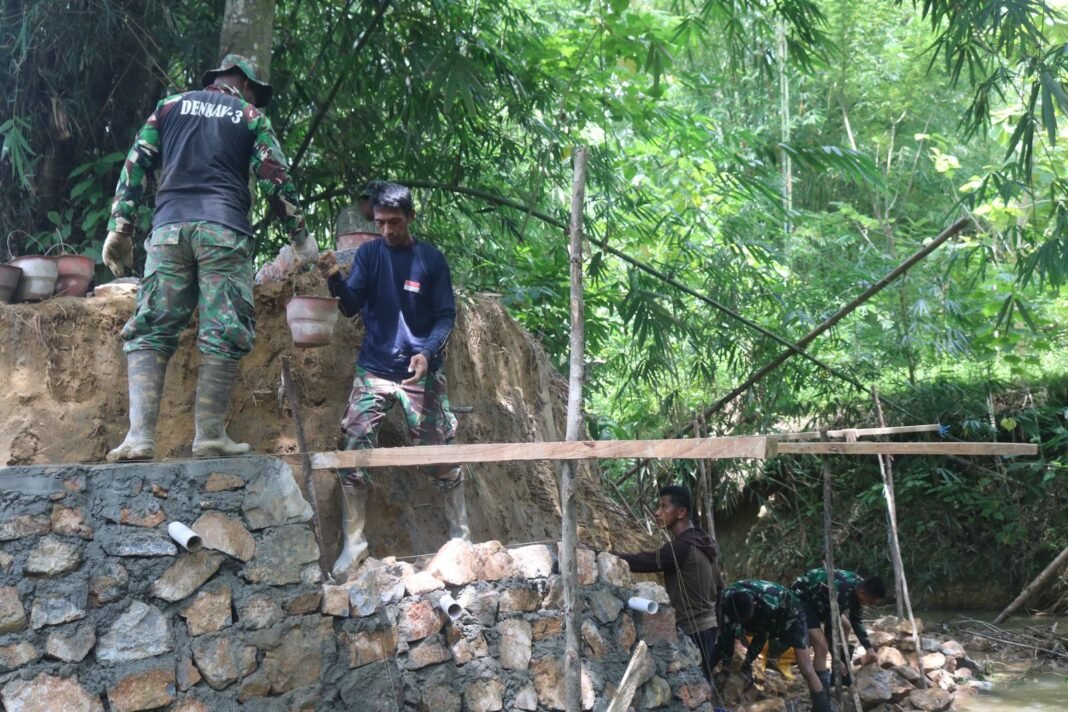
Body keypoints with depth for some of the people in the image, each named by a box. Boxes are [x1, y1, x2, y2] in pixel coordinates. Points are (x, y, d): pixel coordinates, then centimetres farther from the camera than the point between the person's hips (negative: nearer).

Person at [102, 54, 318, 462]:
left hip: (169, 227, 2)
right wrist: (299, 235, 15)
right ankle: (210, 435, -6)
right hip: (224, 230, -2)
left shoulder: (170, 107, 22)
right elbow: (274, 179, 8)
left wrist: (120, 227, 12)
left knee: (150, 329, 0)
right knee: (224, 333, -1)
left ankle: (140, 435, -13)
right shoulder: (250, 116, 15)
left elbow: (135, 165, 14)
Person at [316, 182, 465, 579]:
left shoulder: (431, 259, -2)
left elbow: (446, 316, -2)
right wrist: (335, 280, -28)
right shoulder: (368, 254, 1)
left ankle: (461, 536, 19)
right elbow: (351, 308, -8)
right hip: (374, 370, 1)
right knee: (354, 451, -6)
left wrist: (428, 351, -20)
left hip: (422, 372, -1)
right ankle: (354, 541, 4)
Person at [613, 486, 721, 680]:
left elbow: (643, 562, -22)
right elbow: (716, 587, 17)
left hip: (692, 631, -10)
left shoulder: (682, 546, -19)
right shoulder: (704, 542, 11)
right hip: (706, 626, 10)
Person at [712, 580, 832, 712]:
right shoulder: (728, 598, -32)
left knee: (806, 669, -14)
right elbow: (727, 633, -22)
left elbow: (762, 635, -31)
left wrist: (747, 663, -25)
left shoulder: (769, 603, -44)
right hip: (761, 617, 5)